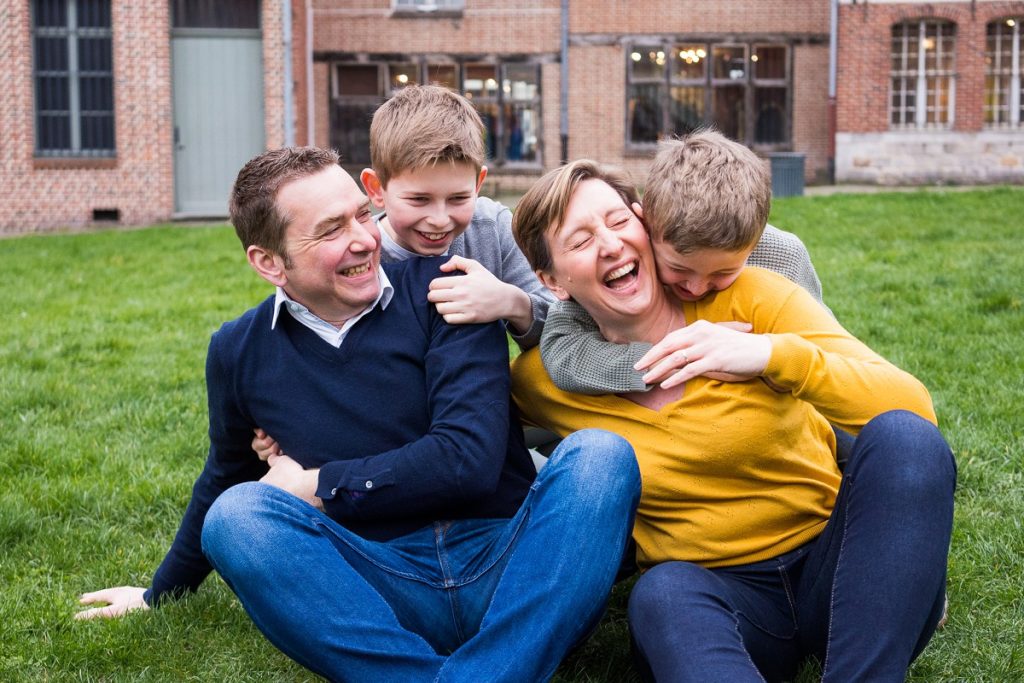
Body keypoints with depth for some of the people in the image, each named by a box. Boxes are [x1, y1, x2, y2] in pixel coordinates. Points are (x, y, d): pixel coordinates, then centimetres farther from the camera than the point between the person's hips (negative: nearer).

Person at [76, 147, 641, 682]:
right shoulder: (239, 352, 8)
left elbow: (472, 456, -11)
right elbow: (225, 477, 27)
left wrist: (317, 484, -5)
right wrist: (161, 591, 41)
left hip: (510, 565, -1)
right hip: (385, 594, 2)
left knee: (599, 454, -28)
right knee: (234, 514, -24)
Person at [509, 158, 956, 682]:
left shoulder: (746, 298, -7)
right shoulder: (545, 379, -2)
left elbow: (914, 410, -15)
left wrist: (774, 354, -29)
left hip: (833, 562, 1)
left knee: (902, 437, -28)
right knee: (662, 594, -36)